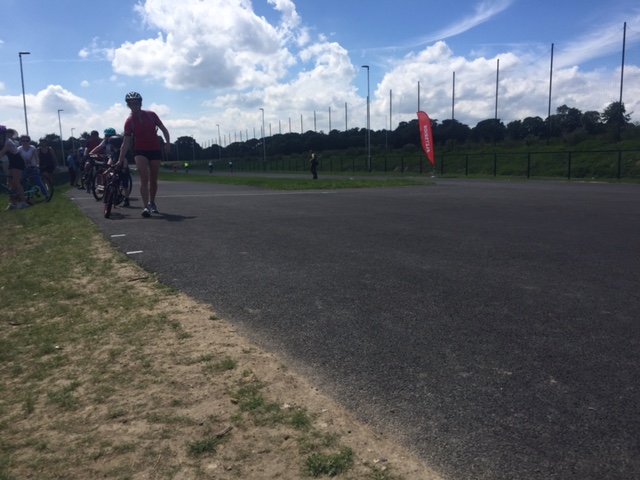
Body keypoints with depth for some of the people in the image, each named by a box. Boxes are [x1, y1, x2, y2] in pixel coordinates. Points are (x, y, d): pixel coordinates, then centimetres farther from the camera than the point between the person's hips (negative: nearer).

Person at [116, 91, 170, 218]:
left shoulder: (151, 115, -5)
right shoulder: (129, 121, -6)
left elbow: (163, 129, 4)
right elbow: (126, 142, -7)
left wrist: (167, 143, -10)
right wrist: (120, 159, -13)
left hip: (155, 150, 1)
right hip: (140, 151, -1)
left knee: (153, 179, 9)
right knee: (144, 178, -18)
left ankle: (152, 203, 30)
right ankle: (146, 207, -20)